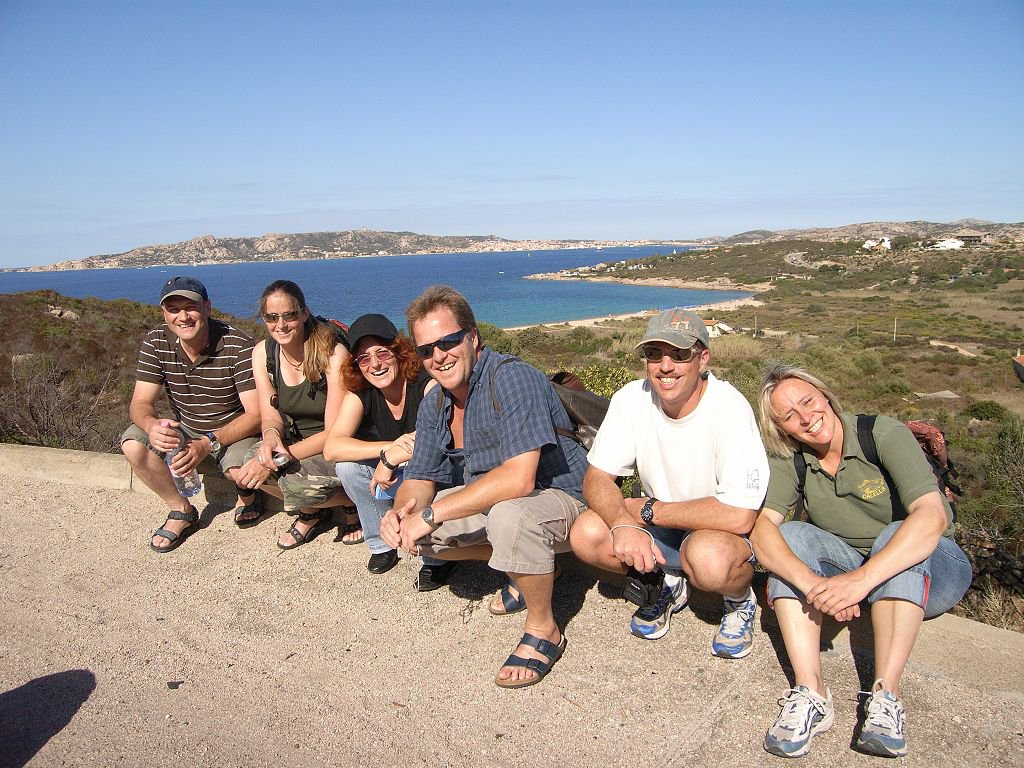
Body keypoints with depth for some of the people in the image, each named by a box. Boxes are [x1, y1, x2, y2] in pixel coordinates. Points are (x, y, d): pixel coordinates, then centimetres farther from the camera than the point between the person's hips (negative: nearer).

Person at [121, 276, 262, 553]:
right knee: (133, 443, -21)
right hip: (185, 431, 5)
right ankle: (182, 511, 0)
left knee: (241, 471, -36)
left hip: (236, 432, -5)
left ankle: (246, 490, 5)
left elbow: (256, 414, -24)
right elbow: (140, 404, -10)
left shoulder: (238, 346, -22)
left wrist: (208, 444, -36)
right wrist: (152, 425, -36)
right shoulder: (156, 342, -9)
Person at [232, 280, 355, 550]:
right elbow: (271, 416, 0)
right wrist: (271, 434, -26)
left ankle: (353, 502, 2)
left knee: (297, 481, -32)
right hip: (296, 440, 6)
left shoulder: (334, 353, -23)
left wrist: (280, 457, -29)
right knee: (253, 463, -23)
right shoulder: (263, 353, -5)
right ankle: (312, 511, 6)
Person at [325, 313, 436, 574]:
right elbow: (331, 448, -23)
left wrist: (392, 458, -35)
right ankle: (382, 544, 0)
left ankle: (437, 556, -7)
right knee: (348, 464, -19)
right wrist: (388, 448, -37)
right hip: (393, 478, 4)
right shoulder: (358, 394, -9)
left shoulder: (426, 383, -22)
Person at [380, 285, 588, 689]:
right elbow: (420, 478, 5)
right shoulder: (434, 405, 1)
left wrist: (432, 513, -31)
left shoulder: (513, 378, -25)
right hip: (490, 501, 9)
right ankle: (525, 568, 9)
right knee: (408, 522, -2)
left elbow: (519, 478, -36)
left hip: (559, 499, -8)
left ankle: (543, 629, -11)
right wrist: (401, 511, -20)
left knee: (509, 514, -39)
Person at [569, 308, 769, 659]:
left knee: (708, 556, -38)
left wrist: (648, 510, -23)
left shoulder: (730, 409, -26)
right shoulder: (631, 399, -13)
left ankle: (740, 601, 0)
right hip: (660, 525, 5)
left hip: (722, 530, -4)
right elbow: (596, 478, -10)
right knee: (586, 534, -22)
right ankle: (666, 584, 9)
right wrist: (623, 523, -32)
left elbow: (739, 516, -32)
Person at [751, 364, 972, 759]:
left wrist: (861, 579, -47)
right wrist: (812, 583, -43)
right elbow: (760, 526, -24)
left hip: (929, 568, -3)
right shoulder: (789, 460, -9)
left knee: (895, 534, -35)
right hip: (848, 568, 3)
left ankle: (885, 698, -35)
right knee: (791, 536, -24)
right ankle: (811, 693, -32)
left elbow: (933, 516, -35)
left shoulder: (885, 435, -21)